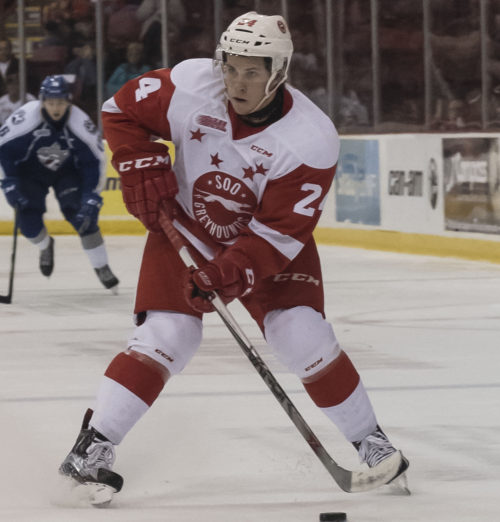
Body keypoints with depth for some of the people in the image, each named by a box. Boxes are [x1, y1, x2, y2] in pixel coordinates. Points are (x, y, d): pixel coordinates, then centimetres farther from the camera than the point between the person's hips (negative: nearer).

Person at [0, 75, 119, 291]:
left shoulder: (80, 123, -26)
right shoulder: (25, 118, -29)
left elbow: (94, 160, -16)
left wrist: (91, 197, -22)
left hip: (68, 171, 0)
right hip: (30, 171, 0)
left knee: (83, 215, -18)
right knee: (28, 219, -15)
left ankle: (101, 267, -6)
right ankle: (45, 246, 20)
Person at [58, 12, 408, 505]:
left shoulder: (311, 138, -27)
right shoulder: (190, 86, -22)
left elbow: (281, 230, -26)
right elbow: (121, 110, -5)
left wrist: (233, 272, -36)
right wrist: (142, 169, -16)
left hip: (268, 242, 0)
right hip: (186, 229, 1)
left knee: (301, 335, -13)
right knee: (167, 336, -14)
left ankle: (368, 441, 5)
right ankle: (91, 446, -11)